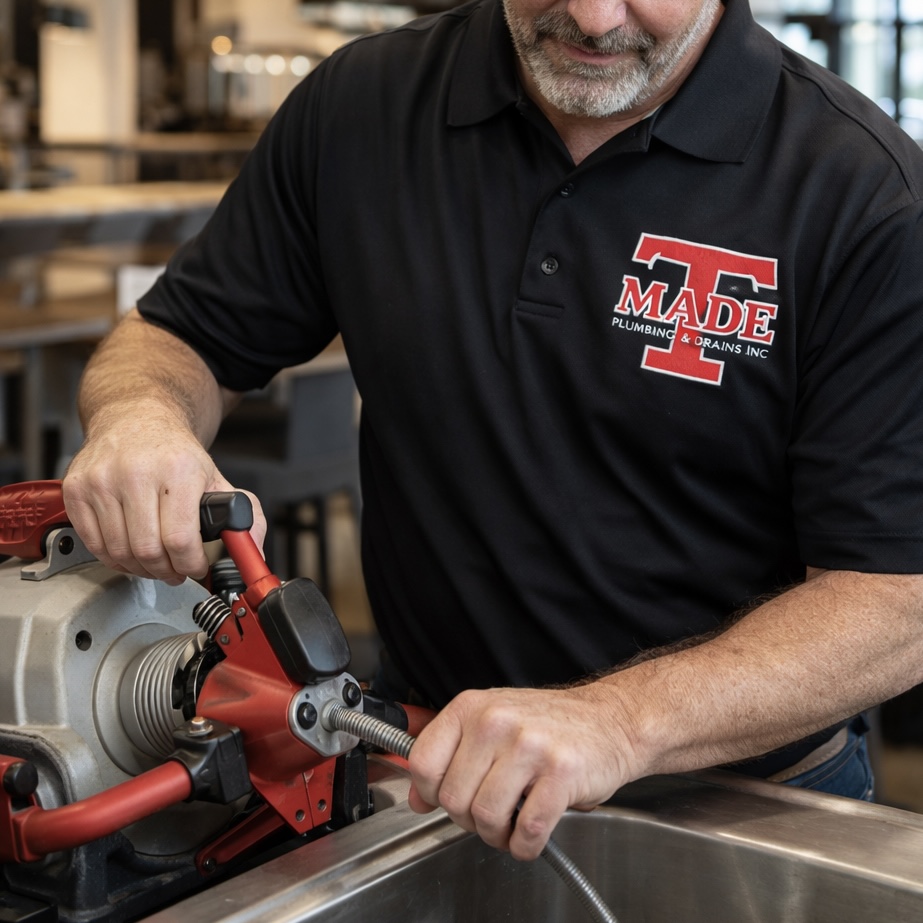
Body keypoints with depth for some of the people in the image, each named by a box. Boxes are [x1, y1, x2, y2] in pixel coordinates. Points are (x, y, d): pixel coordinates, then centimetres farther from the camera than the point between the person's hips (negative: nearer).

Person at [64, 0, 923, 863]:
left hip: (742, 810, -2)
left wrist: (619, 722, -31)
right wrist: (142, 412, -14)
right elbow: (188, 337, 11)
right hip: (433, 769, 3)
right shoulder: (361, 104, -1)